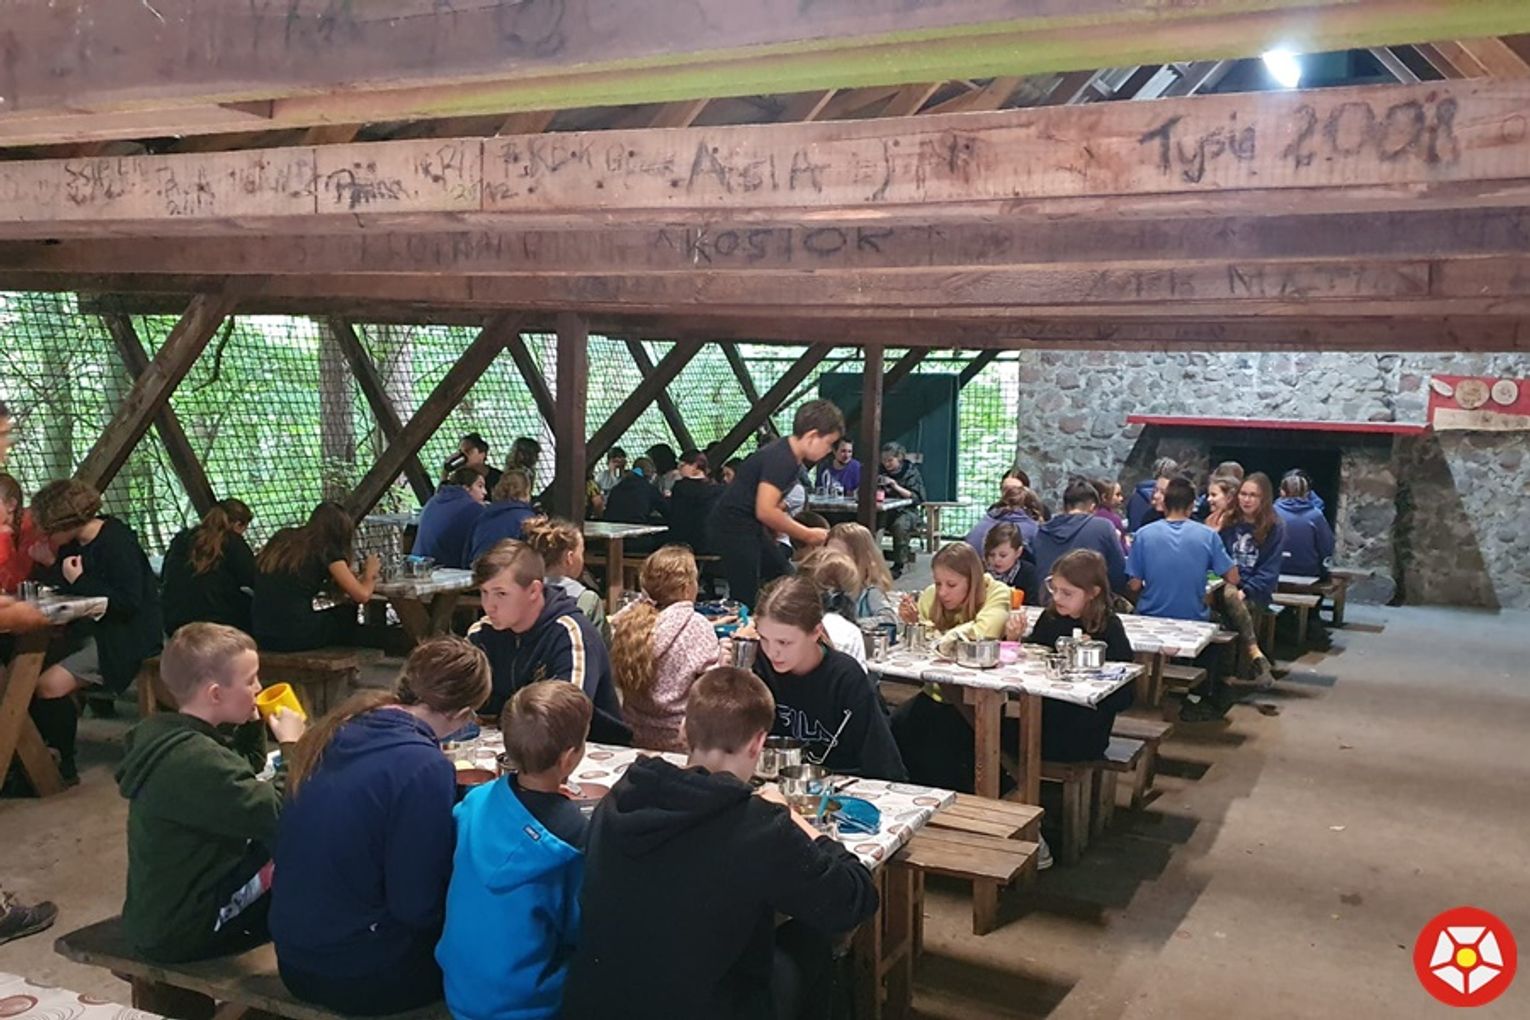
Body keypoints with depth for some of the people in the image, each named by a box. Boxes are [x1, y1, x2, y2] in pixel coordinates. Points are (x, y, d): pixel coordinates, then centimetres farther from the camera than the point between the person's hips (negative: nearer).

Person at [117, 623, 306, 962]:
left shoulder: (168, 737, 4)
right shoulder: (195, 761, -26)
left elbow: (246, 775, 19)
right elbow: (277, 817, -26)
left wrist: (253, 724, 3)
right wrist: (291, 746, -15)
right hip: (181, 931, -10)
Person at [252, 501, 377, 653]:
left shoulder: (282, 539, 14)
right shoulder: (326, 551, -3)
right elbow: (362, 595, -5)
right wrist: (369, 573, 16)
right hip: (296, 637, -7)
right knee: (349, 613, 17)